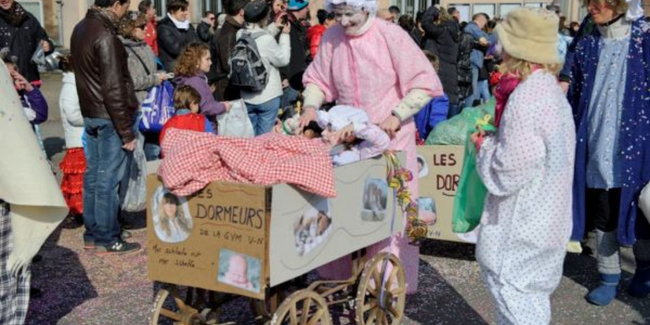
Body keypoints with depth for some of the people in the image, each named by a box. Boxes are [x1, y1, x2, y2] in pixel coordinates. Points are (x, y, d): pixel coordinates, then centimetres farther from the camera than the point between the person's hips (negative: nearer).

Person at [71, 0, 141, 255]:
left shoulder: (81, 28, 9)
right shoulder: (105, 35, -20)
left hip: (90, 114, 9)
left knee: (93, 174, 14)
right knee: (108, 179, -1)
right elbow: (114, 88, -21)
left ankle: (92, 234, 23)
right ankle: (107, 239, 8)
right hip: (109, 118, -9)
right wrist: (126, 131, -18)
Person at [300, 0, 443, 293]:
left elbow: (425, 83, -12)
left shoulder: (391, 35, -12)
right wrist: (311, 106, -9)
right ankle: (344, 277, 19)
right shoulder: (331, 37, -1)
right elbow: (317, 80, 11)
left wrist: (397, 116, -23)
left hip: (391, 137, -3)